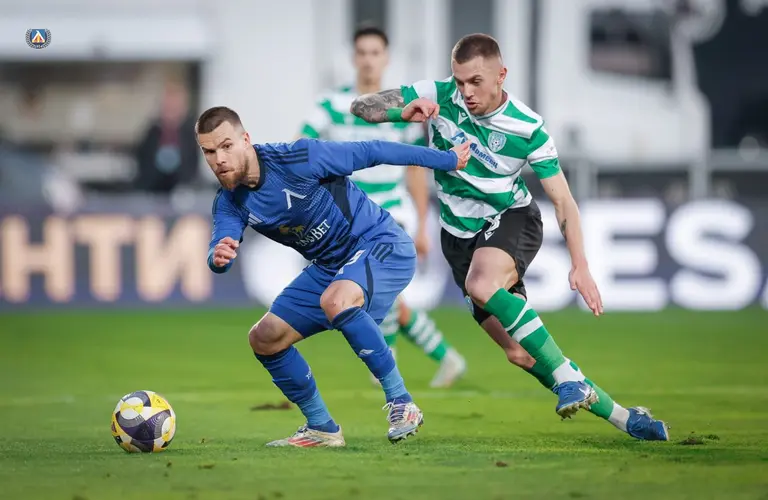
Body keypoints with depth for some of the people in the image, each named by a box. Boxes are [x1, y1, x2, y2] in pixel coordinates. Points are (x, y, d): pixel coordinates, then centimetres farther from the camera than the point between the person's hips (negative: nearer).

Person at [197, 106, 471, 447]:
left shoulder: (296, 159, -24)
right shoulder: (230, 202, -5)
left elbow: (371, 152, -16)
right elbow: (220, 249, -20)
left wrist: (447, 160, -9)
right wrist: (218, 257, -47)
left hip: (382, 245, -8)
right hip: (329, 266, 8)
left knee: (335, 301, -37)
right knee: (264, 339, 1)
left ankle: (401, 404, -27)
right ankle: (322, 429, 16)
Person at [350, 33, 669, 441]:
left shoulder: (527, 128, -17)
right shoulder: (437, 97, -12)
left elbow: (563, 201, -12)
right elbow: (361, 106, -11)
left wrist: (580, 266, -23)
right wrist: (402, 112, -33)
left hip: (512, 218, -4)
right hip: (459, 235, 4)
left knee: (481, 284, -38)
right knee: (520, 353, -4)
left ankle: (568, 378, -33)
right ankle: (623, 417, 5)